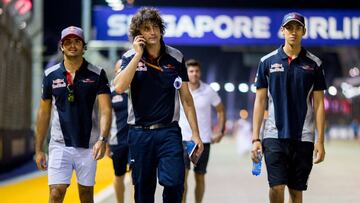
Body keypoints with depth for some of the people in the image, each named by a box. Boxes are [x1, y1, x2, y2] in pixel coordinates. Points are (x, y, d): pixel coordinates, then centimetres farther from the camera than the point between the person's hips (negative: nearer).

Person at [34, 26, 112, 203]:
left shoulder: (97, 74, -2)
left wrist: (102, 139, -25)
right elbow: (44, 113, 10)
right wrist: (38, 149, 8)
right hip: (59, 145, 0)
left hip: (87, 145, 0)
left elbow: (105, 110, -9)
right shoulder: (51, 75, 4)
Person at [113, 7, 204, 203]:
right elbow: (119, 86, -18)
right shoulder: (130, 58, 0)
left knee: (174, 183, -15)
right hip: (139, 133, 0)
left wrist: (195, 133, 5)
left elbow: (186, 97, 8)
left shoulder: (175, 58, 3)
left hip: (169, 131, 0)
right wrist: (138, 55, -16)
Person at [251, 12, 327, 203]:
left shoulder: (313, 64, 5)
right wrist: (255, 138, -1)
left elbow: (318, 104, 5)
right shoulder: (267, 62, 4)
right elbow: (260, 101, 5)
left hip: (303, 137, 1)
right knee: (276, 187, -13)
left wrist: (320, 141, -1)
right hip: (274, 136, -1)